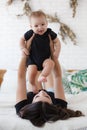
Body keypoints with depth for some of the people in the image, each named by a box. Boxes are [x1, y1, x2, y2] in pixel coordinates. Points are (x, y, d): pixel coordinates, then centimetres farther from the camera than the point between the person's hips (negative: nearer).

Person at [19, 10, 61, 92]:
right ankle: (33, 85, 6)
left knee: (51, 63, -31)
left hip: (45, 59, 1)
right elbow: (22, 39, 3)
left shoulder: (50, 33, -11)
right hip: (32, 59, -1)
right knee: (31, 72, -22)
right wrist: (23, 48, -11)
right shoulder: (30, 34, -14)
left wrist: (57, 51, -10)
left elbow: (57, 42, 2)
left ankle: (41, 76, -23)